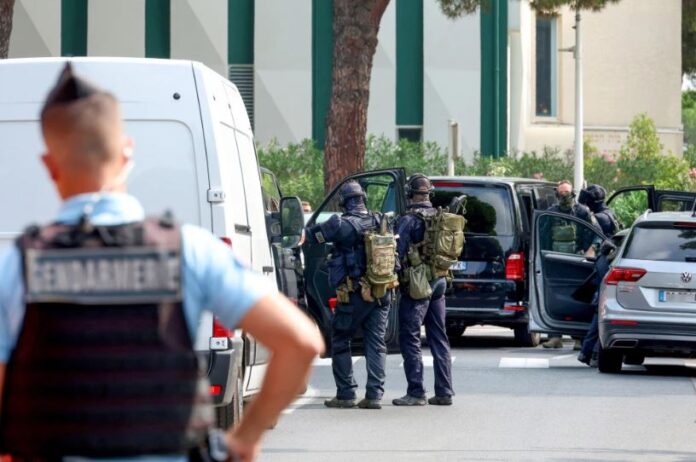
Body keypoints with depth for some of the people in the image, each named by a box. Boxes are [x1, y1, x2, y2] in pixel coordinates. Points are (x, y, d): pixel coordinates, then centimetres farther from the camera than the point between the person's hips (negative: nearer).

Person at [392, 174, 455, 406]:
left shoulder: (409, 220, -12)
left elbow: (398, 253, -14)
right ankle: (444, 392, 12)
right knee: (439, 338, 11)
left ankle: (416, 393, -5)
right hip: (439, 282, 7)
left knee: (410, 339, -2)